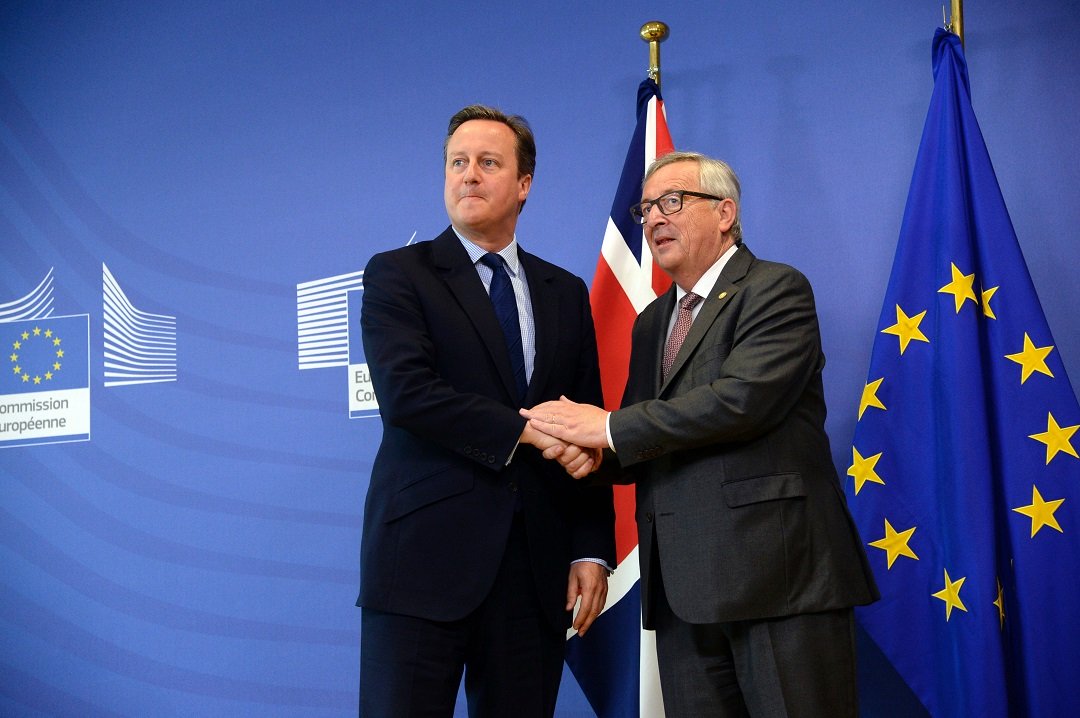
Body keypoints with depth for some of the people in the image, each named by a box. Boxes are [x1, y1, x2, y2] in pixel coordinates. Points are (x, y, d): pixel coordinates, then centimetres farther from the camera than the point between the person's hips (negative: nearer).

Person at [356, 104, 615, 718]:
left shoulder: (566, 293, 15)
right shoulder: (397, 275, 3)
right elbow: (405, 392, -13)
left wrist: (592, 551, 5)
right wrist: (527, 430, -16)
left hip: (537, 568, 4)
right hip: (426, 556, -3)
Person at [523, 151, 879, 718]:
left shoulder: (776, 289, -3)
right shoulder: (652, 321, 20)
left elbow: (742, 399, -19)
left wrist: (608, 427, -14)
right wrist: (589, 450, -5)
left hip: (779, 572, -7)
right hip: (682, 587, 7)